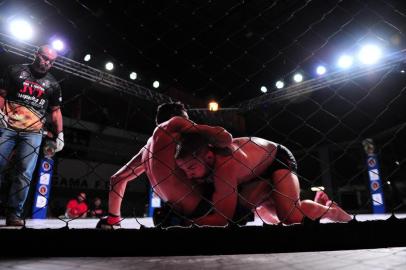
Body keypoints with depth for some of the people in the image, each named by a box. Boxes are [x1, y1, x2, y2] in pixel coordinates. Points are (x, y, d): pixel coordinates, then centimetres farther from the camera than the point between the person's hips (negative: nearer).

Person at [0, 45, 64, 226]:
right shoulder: (15, 71, 9)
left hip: (33, 133, 1)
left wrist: (60, 134, 6)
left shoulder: (53, 84, 12)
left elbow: (55, 110, 14)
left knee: (25, 174, -6)